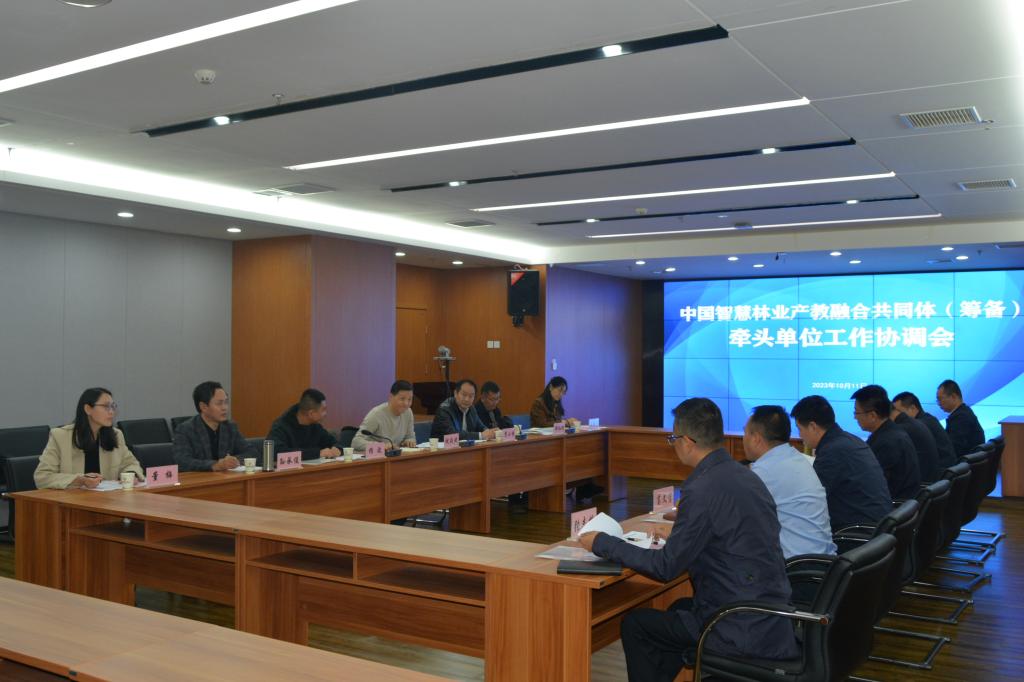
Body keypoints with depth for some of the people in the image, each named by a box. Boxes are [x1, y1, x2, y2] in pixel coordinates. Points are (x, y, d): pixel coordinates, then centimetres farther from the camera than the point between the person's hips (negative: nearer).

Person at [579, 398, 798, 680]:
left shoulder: (703, 490, -22)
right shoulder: (745, 475, 5)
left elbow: (666, 567, -15)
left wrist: (602, 543, -5)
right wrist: (677, 536, 25)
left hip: (741, 632, -9)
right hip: (770, 621, 9)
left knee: (634, 624, 6)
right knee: (680, 608, 29)